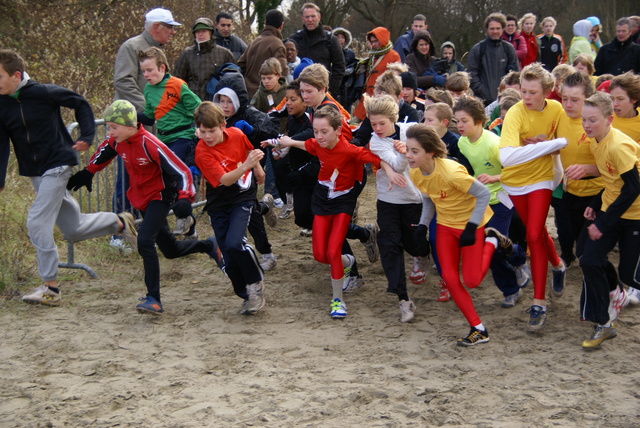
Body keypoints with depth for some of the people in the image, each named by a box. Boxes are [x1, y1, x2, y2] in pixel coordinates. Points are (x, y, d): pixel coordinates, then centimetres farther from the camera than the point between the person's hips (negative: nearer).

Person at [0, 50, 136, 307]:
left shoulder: (43, 93, -14)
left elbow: (80, 104, -1)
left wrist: (87, 136, -9)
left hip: (57, 165, -6)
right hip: (35, 173, 6)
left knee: (37, 222, -17)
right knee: (74, 230, 12)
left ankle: (50, 287, -9)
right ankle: (120, 222, 37)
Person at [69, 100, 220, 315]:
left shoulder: (150, 145, -28)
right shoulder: (117, 141, -8)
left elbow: (181, 170, -28)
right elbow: (104, 153, 18)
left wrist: (185, 198, -39)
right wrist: (87, 173, 21)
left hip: (160, 196, -7)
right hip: (141, 198, 7)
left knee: (145, 242, -25)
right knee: (170, 250, 15)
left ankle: (154, 299, -20)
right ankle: (208, 246, 42)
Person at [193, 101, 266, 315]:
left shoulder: (236, 135, -9)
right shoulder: (202, 152, -19)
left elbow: (250, 151, 15)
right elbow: (224, 180, -29)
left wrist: (257, 169, 27)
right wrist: (246, 165, -43)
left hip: (243, 198, 0)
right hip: (218, 205, 0)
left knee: (234, 243, -24)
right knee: (229, 260, 1)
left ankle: (256, 283, -2)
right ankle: (248, 296, 21)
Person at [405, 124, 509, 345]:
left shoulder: (451, 172, -34)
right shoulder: (415, 173, -12)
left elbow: (484, 193, -24)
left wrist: (471, 227, -25)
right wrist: (422, 226, -5)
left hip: (470, 223, -6)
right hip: (445, 225, 6)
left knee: (471, 280, -5)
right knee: (450, 278, -3)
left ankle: (491, 241, 21)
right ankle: (478, 330, 8)